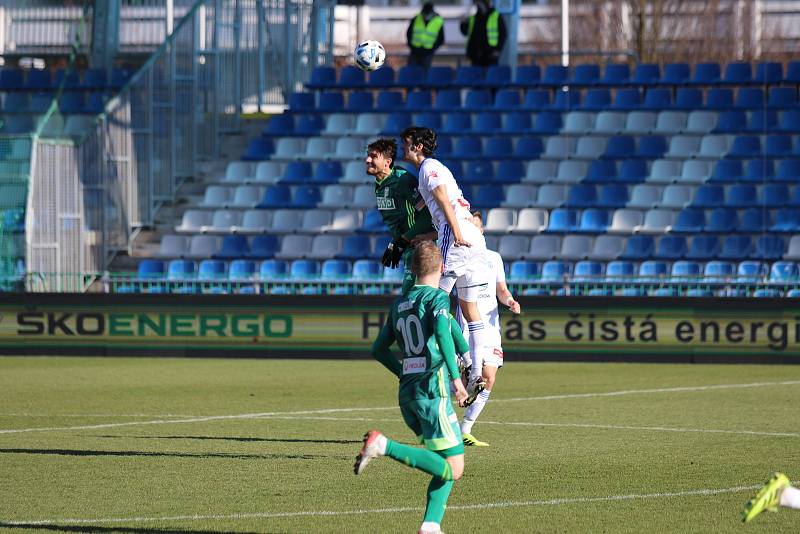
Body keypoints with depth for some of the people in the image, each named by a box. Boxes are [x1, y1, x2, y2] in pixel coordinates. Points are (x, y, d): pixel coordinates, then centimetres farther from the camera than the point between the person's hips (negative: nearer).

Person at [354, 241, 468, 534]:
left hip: (407, 394, 8)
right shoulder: (437, 297, -3)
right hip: (432, 391, -8)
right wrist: (455, 376, -26)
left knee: (448, 467, 13)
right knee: (453, 469, -11)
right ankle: (384, 445, -21)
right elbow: (442, 331, -22)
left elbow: (378, 349, 24)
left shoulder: (400, 304, 18)